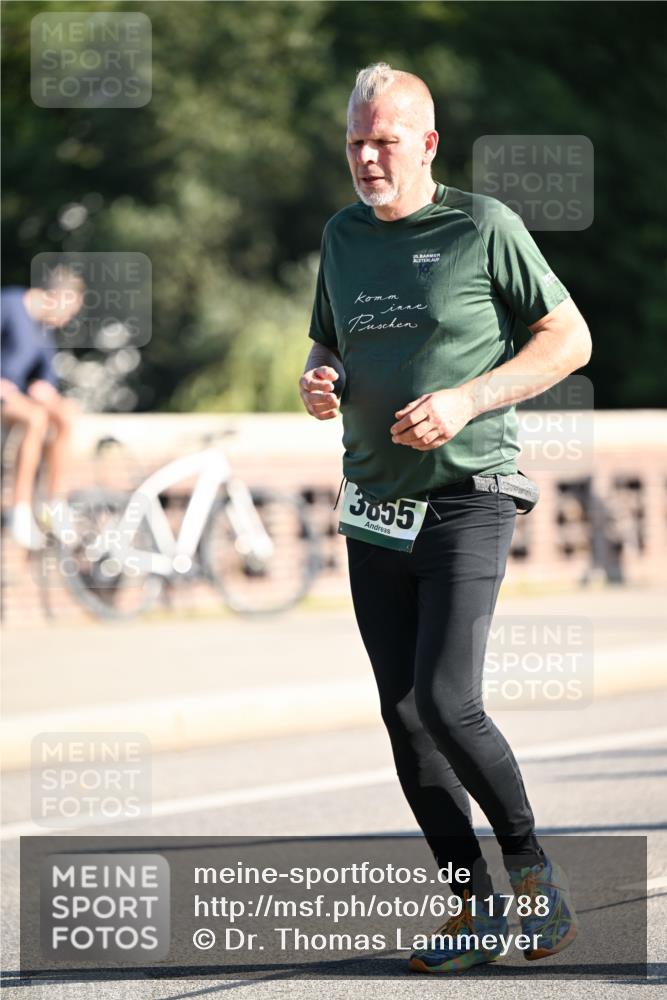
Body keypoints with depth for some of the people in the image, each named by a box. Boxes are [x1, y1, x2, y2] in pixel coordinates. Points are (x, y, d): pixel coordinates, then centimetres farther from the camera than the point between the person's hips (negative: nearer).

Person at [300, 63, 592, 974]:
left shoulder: (483, 227, -5)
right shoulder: (343, 237, 12)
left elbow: (570, 338, -4)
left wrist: (466, 399, -15)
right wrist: (318, 385, -1)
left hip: (467, 501, -6)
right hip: (374, 513, 6)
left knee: (447, 702, -17)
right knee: (404, 718, 3)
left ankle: (532, 865, 4)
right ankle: (474, 905, 12)